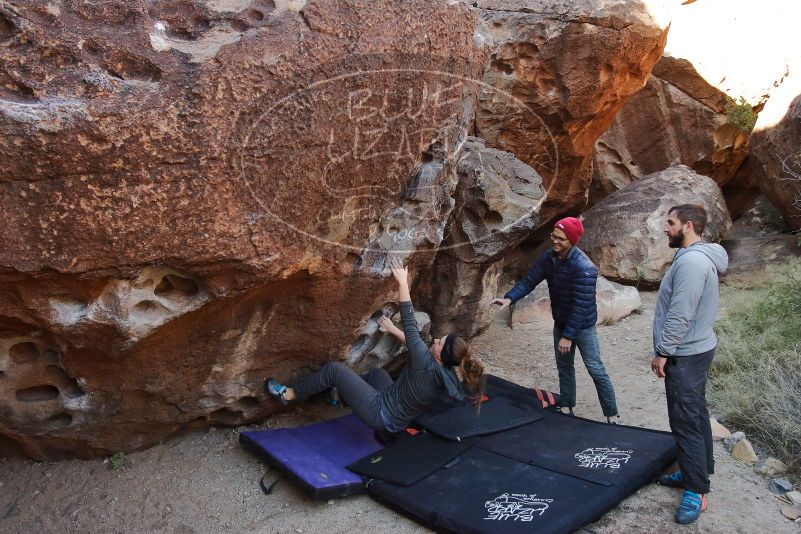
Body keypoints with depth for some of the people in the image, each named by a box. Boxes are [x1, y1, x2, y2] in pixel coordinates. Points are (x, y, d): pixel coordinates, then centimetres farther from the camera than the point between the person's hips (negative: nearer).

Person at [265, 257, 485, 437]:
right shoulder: (448, 374, -9)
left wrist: (403, 283, -25)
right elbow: (415, 343, 7)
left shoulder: (426, 366, -33)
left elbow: (411, 327, -29)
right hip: (397, 421, 8)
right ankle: (340, 394, 45)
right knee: (378, 372, 31)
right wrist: (393, 329, 17)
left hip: (382, 416, -8)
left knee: (334, 369, -6)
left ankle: (288, 394, 13)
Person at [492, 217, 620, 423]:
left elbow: (581, 305, -29)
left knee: (596, 370, 0)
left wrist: (568, 336, -27)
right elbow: (529, 280, -6)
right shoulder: (548, 257, -7)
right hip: (560, 322, 7)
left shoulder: (584, 268, -29)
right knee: (564, 366, 17)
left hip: (582, 326, -7)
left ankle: (612, 415, 11)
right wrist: (509, 298, -22)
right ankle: (566, 408, 31)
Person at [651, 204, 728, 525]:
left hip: (685, 355, -11)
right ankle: (698, 472, 30)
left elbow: (680, 314, -26)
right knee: (695, 415, 18)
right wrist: (668, 350, 20)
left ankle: (697, 490, 5)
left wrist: (662, 352, -18)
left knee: (686, 421, -4)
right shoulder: (697, 257, 11)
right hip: (695, 349, 11)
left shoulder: (691, 261, -23)